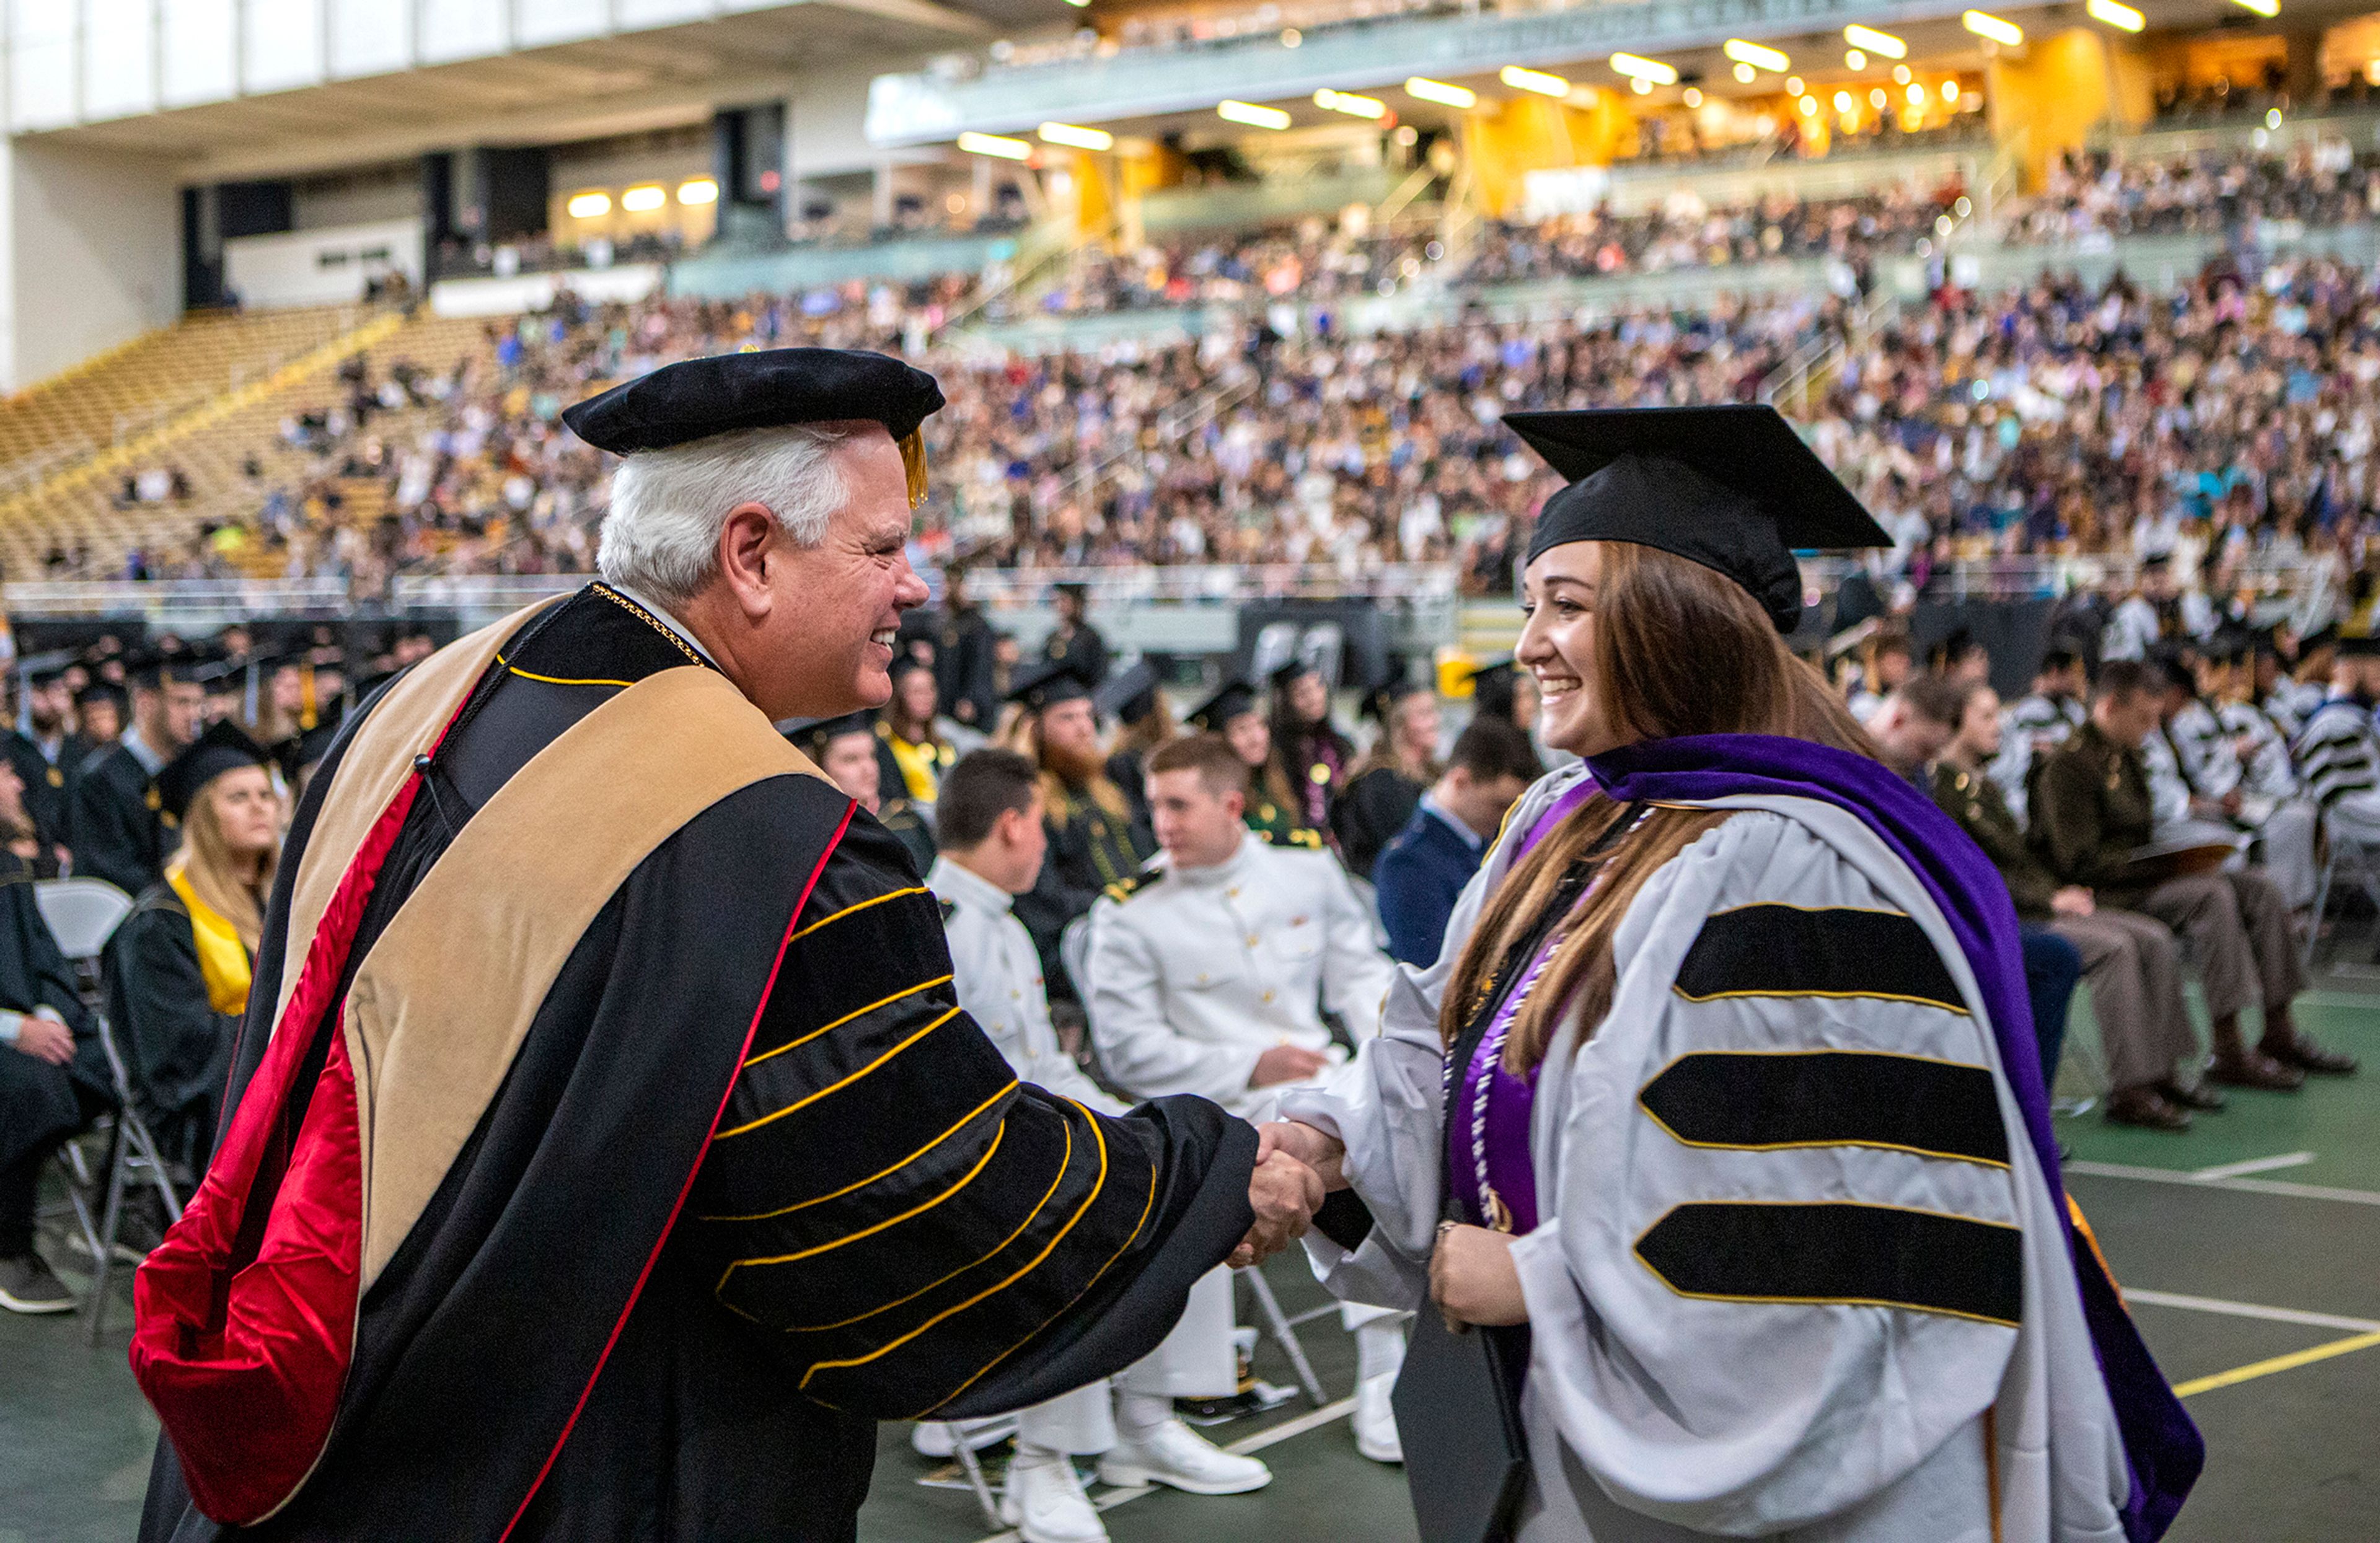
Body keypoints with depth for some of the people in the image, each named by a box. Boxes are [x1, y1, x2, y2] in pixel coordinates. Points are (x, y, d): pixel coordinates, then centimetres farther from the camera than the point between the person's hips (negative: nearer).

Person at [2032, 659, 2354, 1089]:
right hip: (2104, 893, -10)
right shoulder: (2069, 766, -14)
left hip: (2138, 875, 10)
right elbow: (2082, 862, -21)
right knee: (2212, 895, -29)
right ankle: (2230, 1051, -29)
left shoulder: (2126, 755, 17)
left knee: (2258, 887, -3)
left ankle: (2279, 1033, -3)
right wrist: (2165, 864, -21)